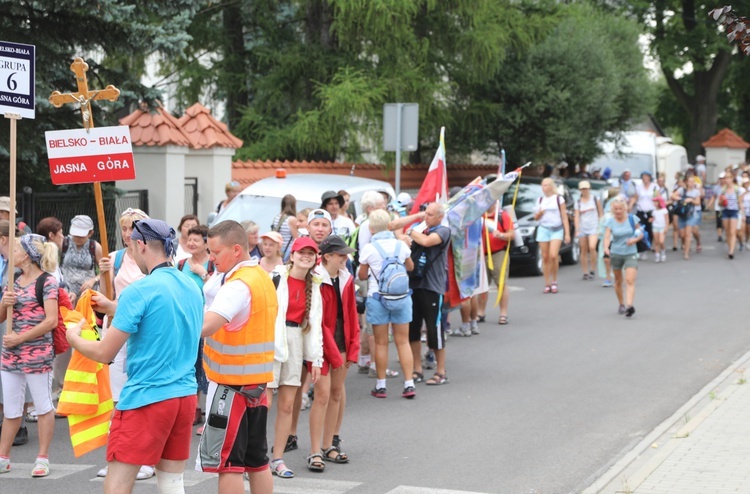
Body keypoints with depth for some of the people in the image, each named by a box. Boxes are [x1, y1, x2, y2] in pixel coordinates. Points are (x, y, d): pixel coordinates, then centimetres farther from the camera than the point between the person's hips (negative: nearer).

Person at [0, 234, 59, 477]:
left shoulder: (46, 282, -8)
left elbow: (51, 321, -16)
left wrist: (20, 338, -17)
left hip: (37, 353, -7)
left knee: (43, 406, 4)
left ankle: (42, 458, 12)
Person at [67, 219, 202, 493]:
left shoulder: (138, 290, -13)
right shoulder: (192, 288, 7)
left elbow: (105, 353, -10)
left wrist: (73, 338, 9)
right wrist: (113, 308, 28)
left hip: (146, 398, -7)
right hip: (185, 396, 7)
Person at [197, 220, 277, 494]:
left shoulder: (238, 285, -19)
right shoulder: (263, 278, 11)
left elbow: (205, 326, -33)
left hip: (232, 384, -9)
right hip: (258, 380, 9)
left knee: (226, 462, -3)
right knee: (257, 460, 14)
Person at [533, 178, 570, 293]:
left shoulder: (559, 199, 3)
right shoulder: (540, 200, 14)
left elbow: (564, 217, 2)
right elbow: (536, 218, 18)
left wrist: (567, 233, -3)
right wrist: (539, 213, -5)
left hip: (557, 229, -3)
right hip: (543, 229, 3)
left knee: (553, 256, -17)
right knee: (545, 257, -1)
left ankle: (554, 282, -1)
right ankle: (547, 284, 5)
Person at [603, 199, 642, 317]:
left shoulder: (632, 219, -3)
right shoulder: (611, 221, -3)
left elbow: (641, 233, 7)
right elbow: (607, 236, -14)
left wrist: (635, 239, -15)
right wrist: (606, 247, -34)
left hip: (631, 254, -2)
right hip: (616, 254, 2)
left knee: (630, 280, -16)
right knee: (618, 281, 13)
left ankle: (629, 306, -27)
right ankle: (621, 304, 31)